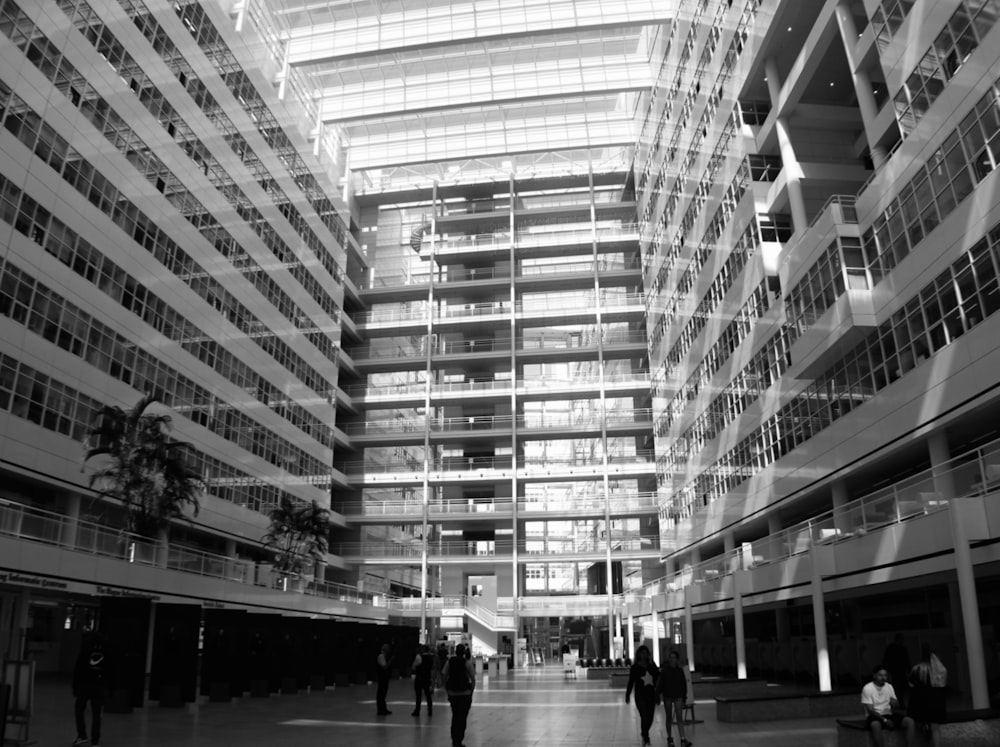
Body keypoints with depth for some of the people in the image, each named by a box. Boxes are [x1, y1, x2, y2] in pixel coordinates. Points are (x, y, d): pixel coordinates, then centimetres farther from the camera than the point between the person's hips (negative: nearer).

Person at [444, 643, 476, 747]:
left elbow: (445, 677, 4)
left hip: (452, 692, 4)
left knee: (455, 716, 21)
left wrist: (447, 690, 10)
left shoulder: (450, 661, 1)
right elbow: (473, 678, -11)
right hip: (464, 693, -4)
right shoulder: (467, 662, -9)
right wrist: (471, 690, -2)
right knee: (462, 717, 4)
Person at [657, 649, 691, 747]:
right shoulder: (664, 670, -4)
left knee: (680, 718, -7)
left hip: (678, 696, 1)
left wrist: (684, 696, 7)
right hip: (667, 696, -1)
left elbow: (684, 684, 8)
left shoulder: (680, 670, 2)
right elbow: (660, 683, -5)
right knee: (669, 718, 9)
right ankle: (669, 738, 21)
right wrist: (658, 695, -10)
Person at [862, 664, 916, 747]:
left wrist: (894, 703, -17)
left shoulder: (889, 686, 8)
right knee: (875, 725, -41)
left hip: (889, 714, 5)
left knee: (910, 721, -20)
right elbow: (870, 710, -13)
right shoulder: (867, 688, -9)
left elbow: (897, 706, 7)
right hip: (875, 716, -5)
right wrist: (884, 720, -22)